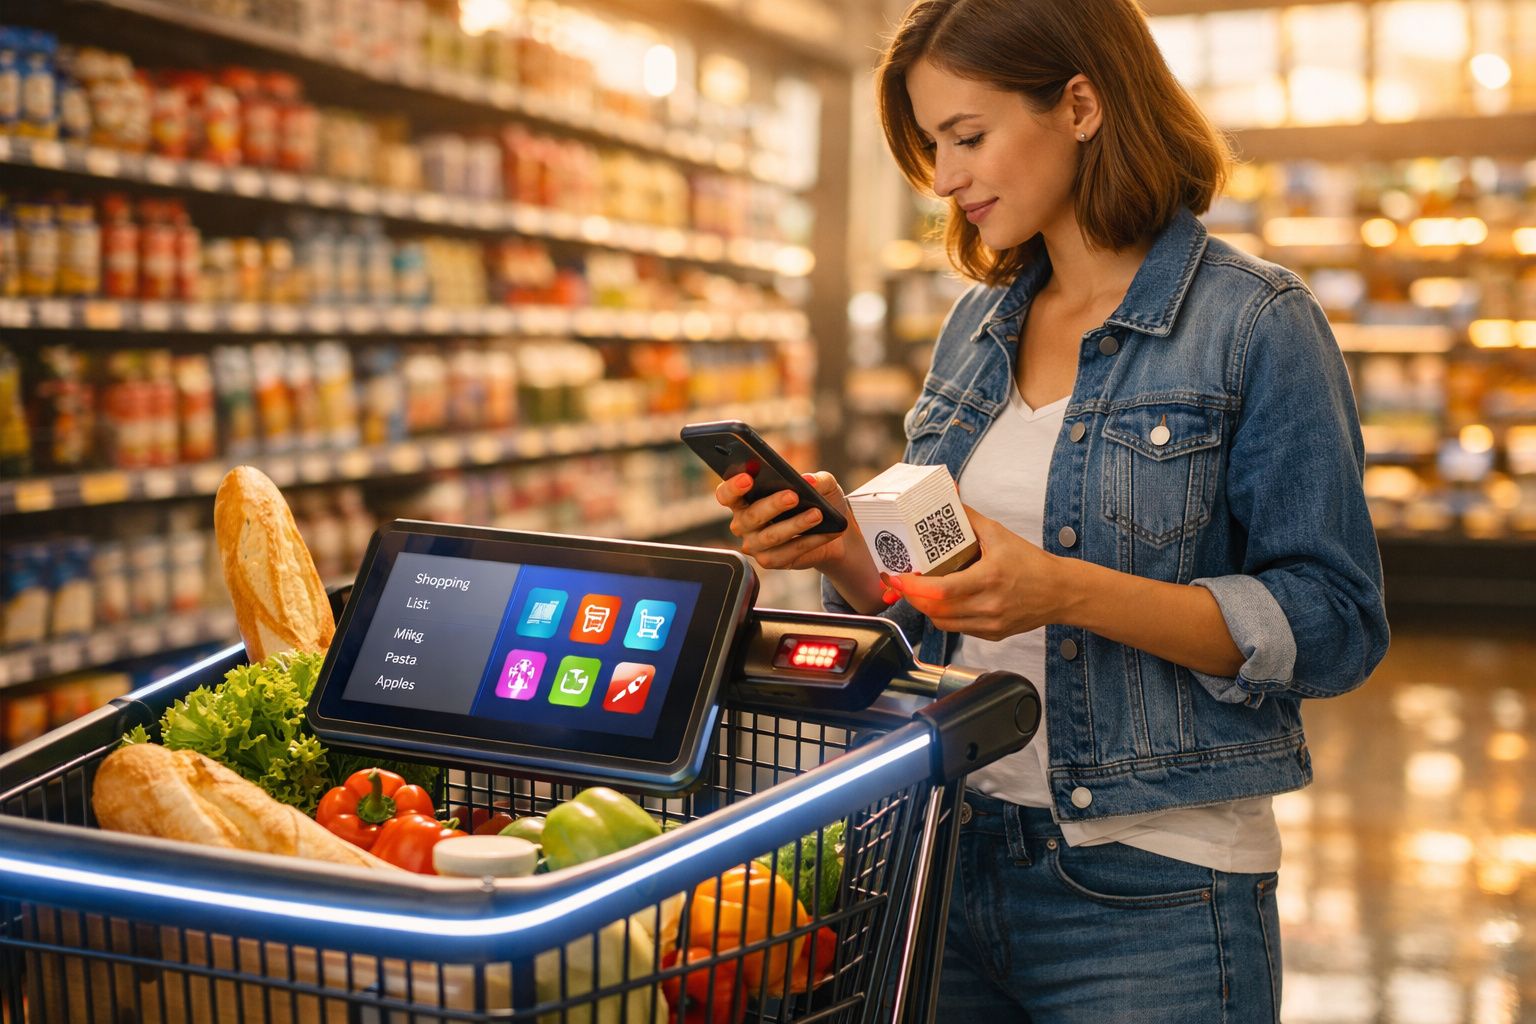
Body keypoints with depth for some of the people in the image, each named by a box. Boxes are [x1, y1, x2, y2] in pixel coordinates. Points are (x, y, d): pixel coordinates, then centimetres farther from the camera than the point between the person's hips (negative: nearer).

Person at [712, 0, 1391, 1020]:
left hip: (1151, 895, -5)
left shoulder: (1256, 322, -8)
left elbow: (1335, 627, -13)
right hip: (954, 856, 6)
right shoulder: (978, 325, 9)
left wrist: (1069, 591, -23)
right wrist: (846, 554, -7)